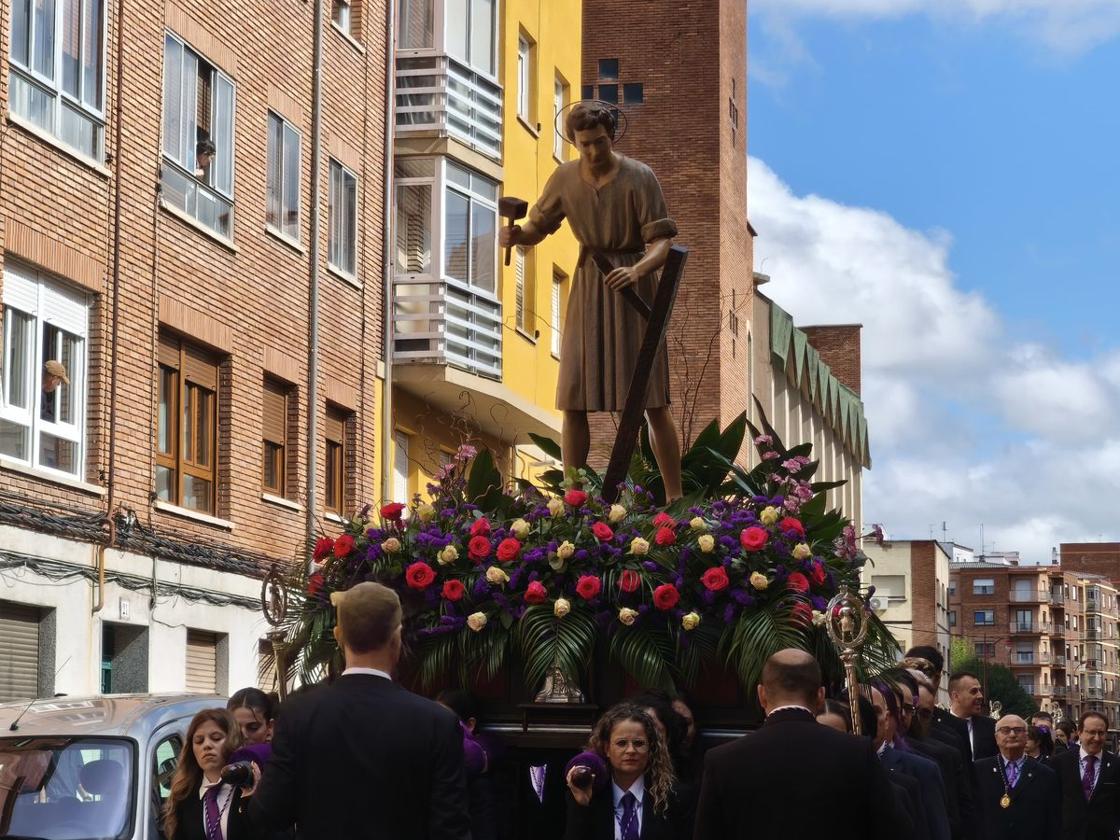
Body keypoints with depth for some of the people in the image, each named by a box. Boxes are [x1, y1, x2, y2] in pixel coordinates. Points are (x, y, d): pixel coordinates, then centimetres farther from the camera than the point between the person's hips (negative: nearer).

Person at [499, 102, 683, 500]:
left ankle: (675, 497, 1)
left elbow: (661, 242, -16)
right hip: (588, 286, 3)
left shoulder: (639, 177, -13)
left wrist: (637, 270, -36)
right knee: (574, 397, -2)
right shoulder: (565, 178, -1)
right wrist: (515, 235, -14)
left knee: (652, 399, -5)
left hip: (633, 287, -3)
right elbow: (537, 228, 10)